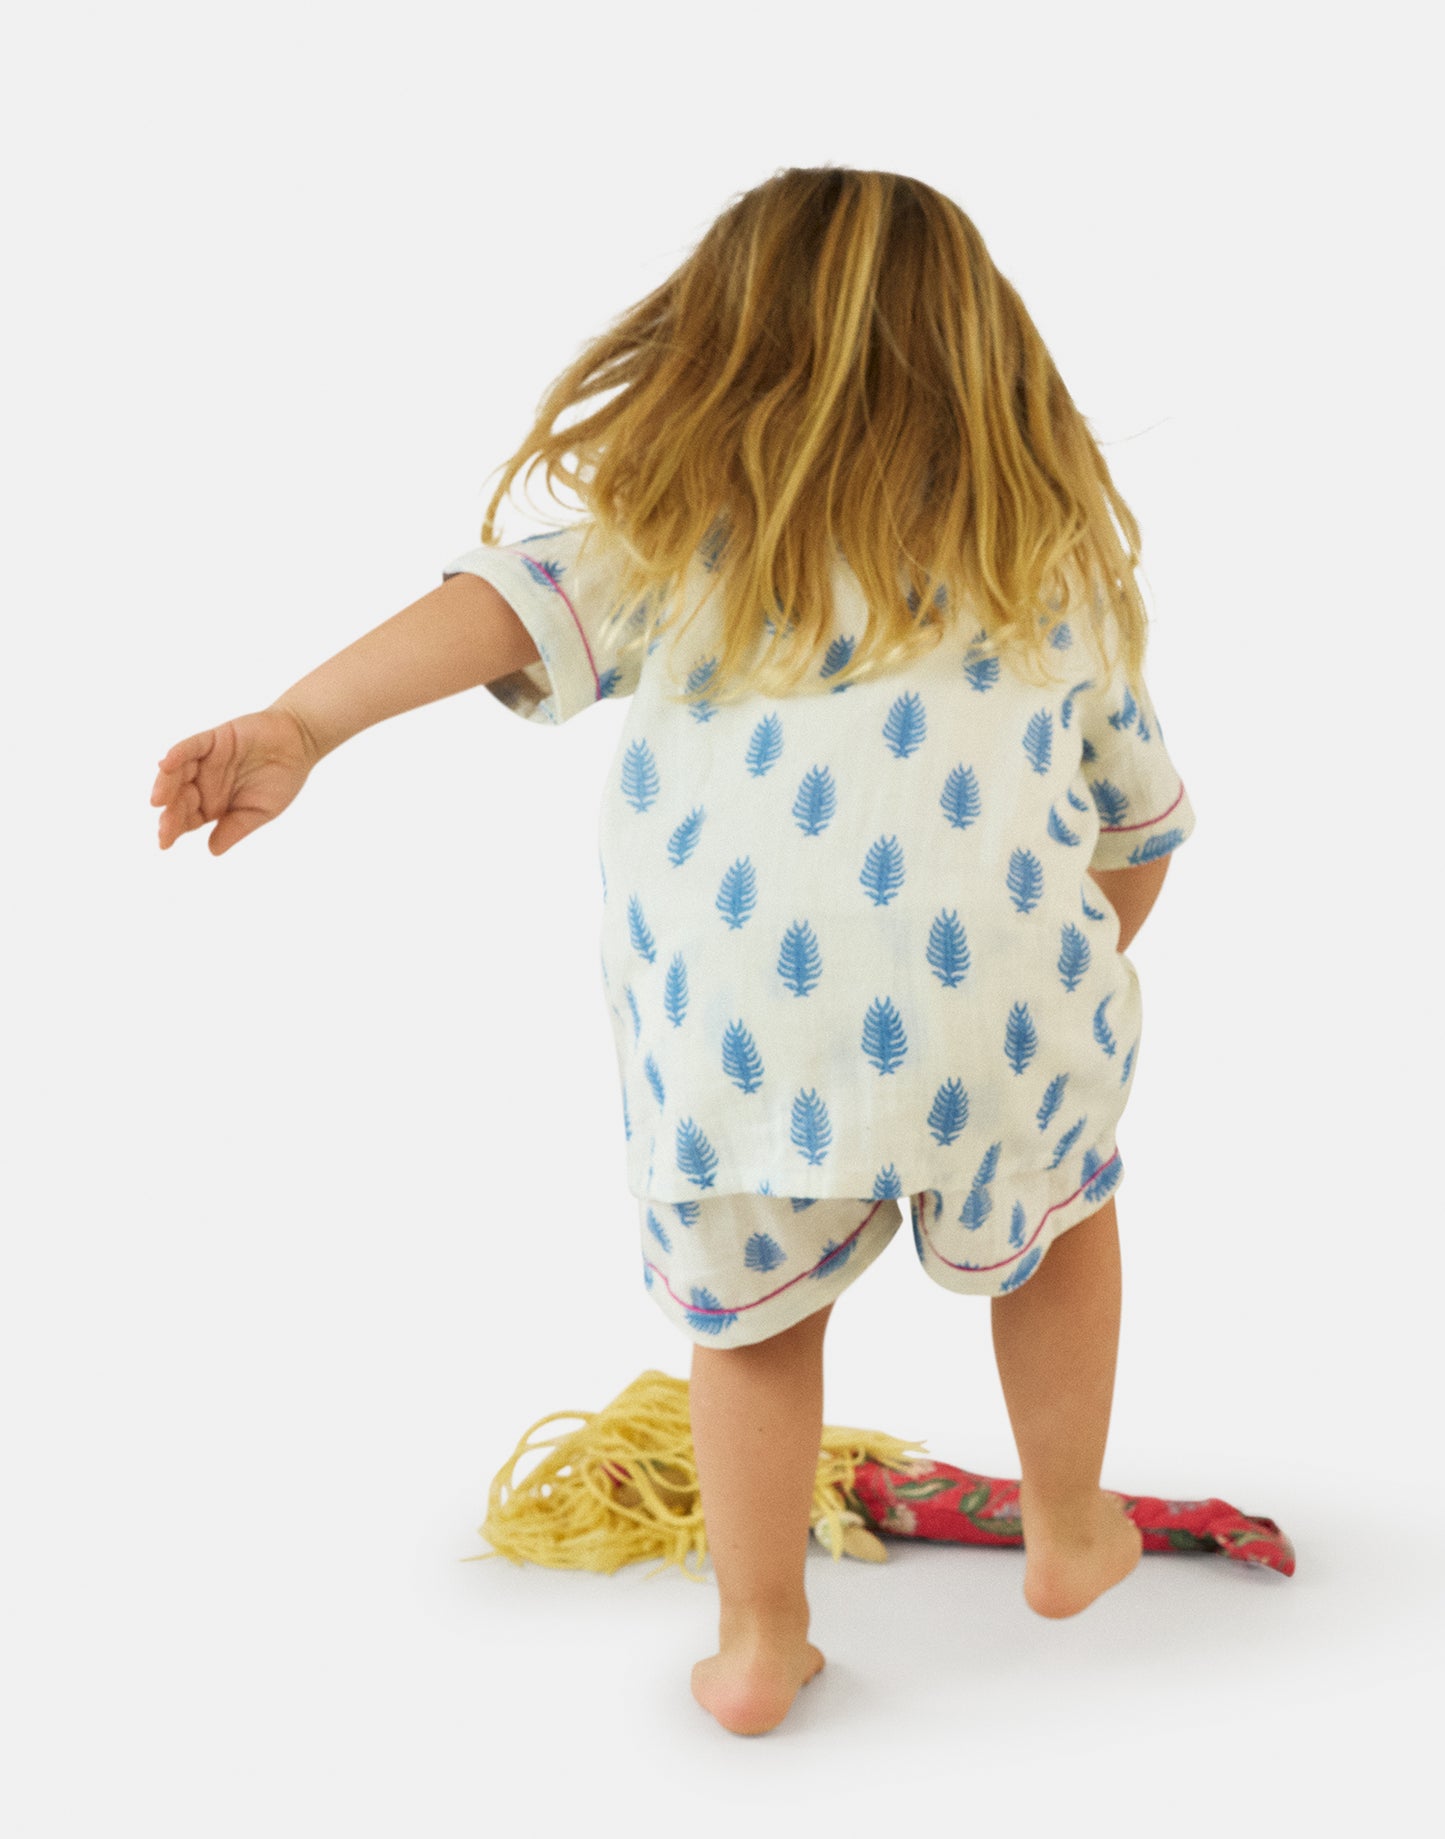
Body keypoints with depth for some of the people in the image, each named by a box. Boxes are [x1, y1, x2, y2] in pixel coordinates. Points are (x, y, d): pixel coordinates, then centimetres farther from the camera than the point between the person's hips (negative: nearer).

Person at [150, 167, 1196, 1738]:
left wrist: (302, 723, -21)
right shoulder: (1050, 546, 15)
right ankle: (1067, 1535, 44)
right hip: (994, 1037, 1)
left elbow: (536, 601, -10)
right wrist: (1082, 970, 39)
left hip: (734, 1064, 0)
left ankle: (757, 1646, 34)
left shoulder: (683, 533, 9)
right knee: (1063, 1207, 33)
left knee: (753, 1319, 27)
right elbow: (1137, 815, 22)